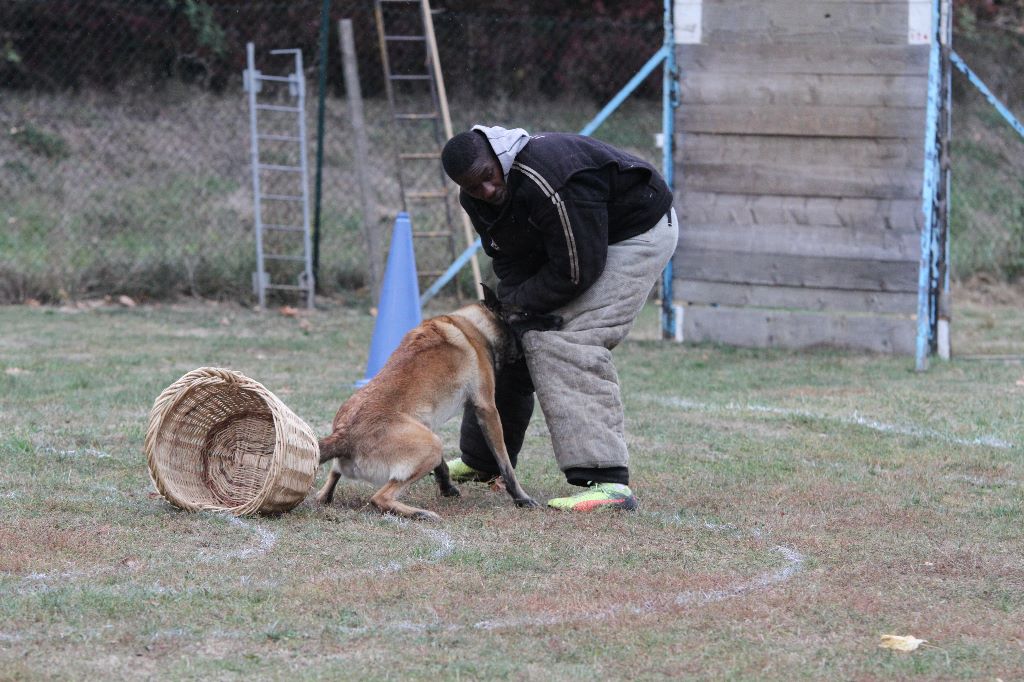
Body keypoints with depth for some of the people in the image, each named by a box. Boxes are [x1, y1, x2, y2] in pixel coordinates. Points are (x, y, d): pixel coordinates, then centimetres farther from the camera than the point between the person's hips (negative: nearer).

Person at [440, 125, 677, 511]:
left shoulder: (549, 182, -38)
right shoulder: (477, 198, -9)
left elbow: (576, 271, -32)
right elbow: (510, 261, -1)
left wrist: (515, 305, -19)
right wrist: (510, 303, -21)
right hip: (561, 243, 9)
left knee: (567, 344, -25)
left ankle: (608, 483, -30)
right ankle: (481, 461, 31)